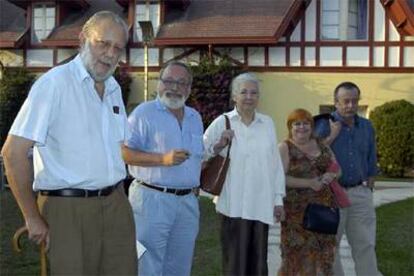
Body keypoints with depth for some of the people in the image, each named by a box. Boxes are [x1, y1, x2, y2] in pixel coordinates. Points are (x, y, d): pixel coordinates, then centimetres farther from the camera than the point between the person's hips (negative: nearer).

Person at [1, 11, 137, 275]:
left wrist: (118, 197, 10)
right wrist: (33, 218, -12)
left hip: (116, 206, 7)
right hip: (68, 208, -6)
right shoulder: (55, 83, -11)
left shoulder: (114, 89, 11)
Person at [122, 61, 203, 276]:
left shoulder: (195, 117, 15)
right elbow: (124, 152, -14)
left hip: (187, 201, 7)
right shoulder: (144, 112, -7)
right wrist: (163, 159, -22)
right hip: (152, 199, -7)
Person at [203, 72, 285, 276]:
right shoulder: (222, 122, 1)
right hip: (234, 205, -3)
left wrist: (278, 198, 11)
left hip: (262, 205, 3)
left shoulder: (267, 123, 12)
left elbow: (276, 163, 13)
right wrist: (219, 146, -16)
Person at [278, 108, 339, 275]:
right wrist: (309, 183, -17)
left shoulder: (321, 146, 13)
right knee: (297, 253, -5)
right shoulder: (285, 148, -3)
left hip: (323, 207, 5)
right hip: (297, 210, -5)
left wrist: (331, 175, -6)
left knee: (322, 253, 5)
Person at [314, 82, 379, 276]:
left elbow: (371, 163, 15)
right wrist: (332, 136, -16)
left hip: (360, 193, 3)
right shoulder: (324, 125, -5)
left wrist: (369, 189, 12)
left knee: (365, 245, 5)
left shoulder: (366, 127, 9)